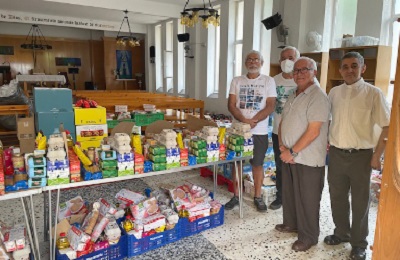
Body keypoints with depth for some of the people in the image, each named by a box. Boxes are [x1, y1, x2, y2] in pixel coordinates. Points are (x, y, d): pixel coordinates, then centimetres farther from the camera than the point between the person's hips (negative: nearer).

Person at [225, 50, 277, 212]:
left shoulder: (268, 81, 2)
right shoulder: (237, 81, 6)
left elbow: (270, 106, -5)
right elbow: (231, 105, -1)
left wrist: (253, 121, -17)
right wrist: (244, 120, -16)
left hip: (259, 131, -1)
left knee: (257, 164, 8)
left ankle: (258, 197, 23)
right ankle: (236, 196, 21)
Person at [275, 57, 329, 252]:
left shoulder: (318, 97, -15)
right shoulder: (293, 97, 12)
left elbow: (313, 131, -21)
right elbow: (282, 123, 13)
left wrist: (292, 151, -17)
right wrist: (282, 146, -3)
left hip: (308, 160, -8)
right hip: (289, 156, 8)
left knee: (306, 199, 5)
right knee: (288, 193, 20)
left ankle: (308, 236, 23)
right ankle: (291, 223, 40)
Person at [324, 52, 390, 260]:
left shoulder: (373, 93, -8)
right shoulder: (334, 93, 5)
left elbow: (388, 126, -8)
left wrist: (377, 155, -10)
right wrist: (327, 142, 7)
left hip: (361, 155, -4)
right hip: (336, 154, 4)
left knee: (360, 202, 10)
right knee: (337, 197, 16)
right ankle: (341, 232, 37)